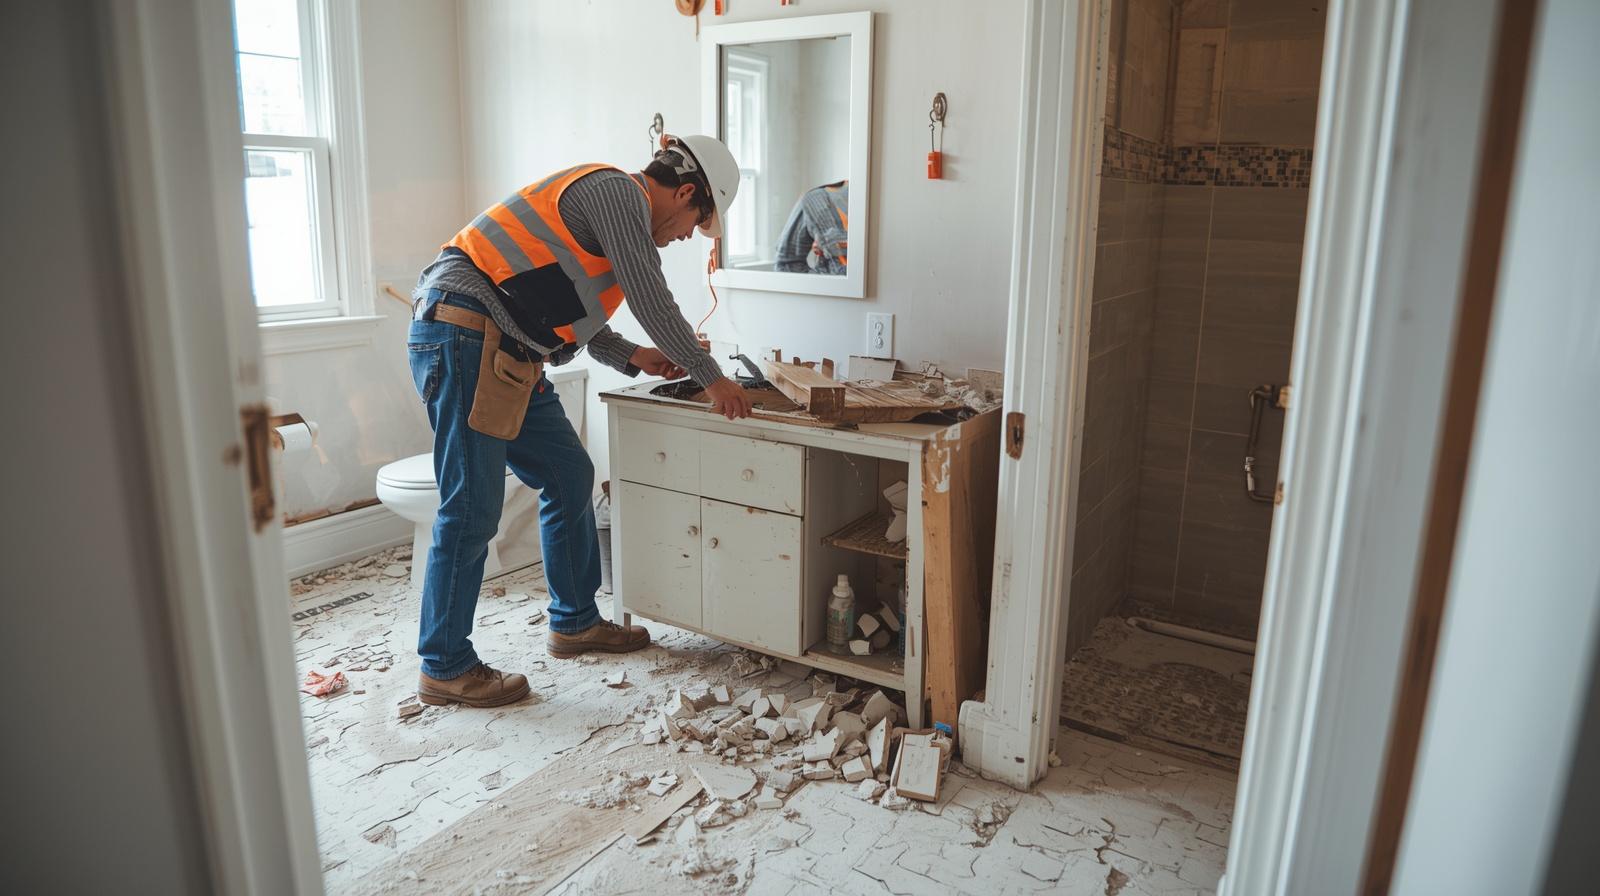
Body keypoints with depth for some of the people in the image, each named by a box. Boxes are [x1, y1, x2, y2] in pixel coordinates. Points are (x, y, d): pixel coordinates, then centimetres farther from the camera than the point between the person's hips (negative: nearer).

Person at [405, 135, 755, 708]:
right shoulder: (619, 192, -8)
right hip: (462, 335, -11)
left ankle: (575, 623, 24)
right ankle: (445, 668, 4)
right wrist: (710, 378, -3)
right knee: (472, 508, -7)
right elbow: (651, 301, -12)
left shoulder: (616, 208, 23)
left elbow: (574, 313, 27)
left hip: (503, 355, 11)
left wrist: (632, 357, 18)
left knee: (569, 476, 12)